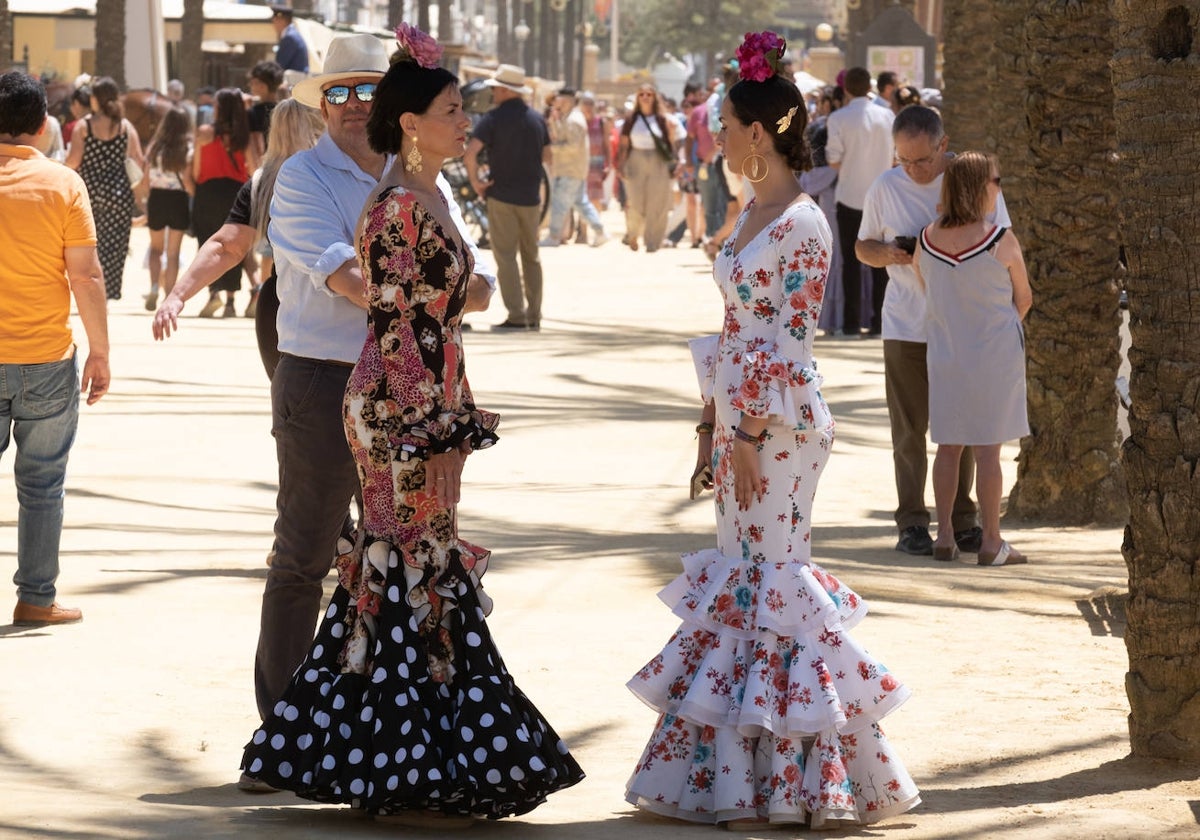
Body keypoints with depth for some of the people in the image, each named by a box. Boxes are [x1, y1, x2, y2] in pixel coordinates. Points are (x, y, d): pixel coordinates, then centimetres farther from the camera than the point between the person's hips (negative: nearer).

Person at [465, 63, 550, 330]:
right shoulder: (537, 119, 6)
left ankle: (516, 315, -8)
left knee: (506, 256, -2)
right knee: (531, 256, 14)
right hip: (531, 196, 5)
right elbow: (546, 156, 13)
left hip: (501, 195, -5)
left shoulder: (493, 118, -11)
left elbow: (469, 153, -20)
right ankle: (534, 315, 14)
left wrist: (475, 181, -9)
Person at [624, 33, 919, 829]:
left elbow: (791, 347, -17)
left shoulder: (801, 226, -15)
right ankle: (741, 773, 17)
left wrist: (752, 435, -17)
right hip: (740, 419, 9)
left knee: (767, 578, -5)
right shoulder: (753, 212, 12)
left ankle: (776, 780, 2)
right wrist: (712, 427, 16)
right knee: (740, 578, 11)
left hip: (779, 427, -9)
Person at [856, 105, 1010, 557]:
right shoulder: (885, 188, 1)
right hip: (906, 328, 0)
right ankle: (911, 522, 6)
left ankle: (961, 520, 14)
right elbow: (863, 246, 11)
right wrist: (886, 254, -12)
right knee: (909, 429, -1)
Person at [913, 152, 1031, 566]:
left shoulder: (926, 241, -3)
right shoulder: (1001, 241, -14)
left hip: (944, 353, 4)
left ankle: (944, 536, 13)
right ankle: (991, 541, 4)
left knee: (948, 446, 12)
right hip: (994, 353, -4)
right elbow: (1024, 299, -2)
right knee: (988, 448, 1)